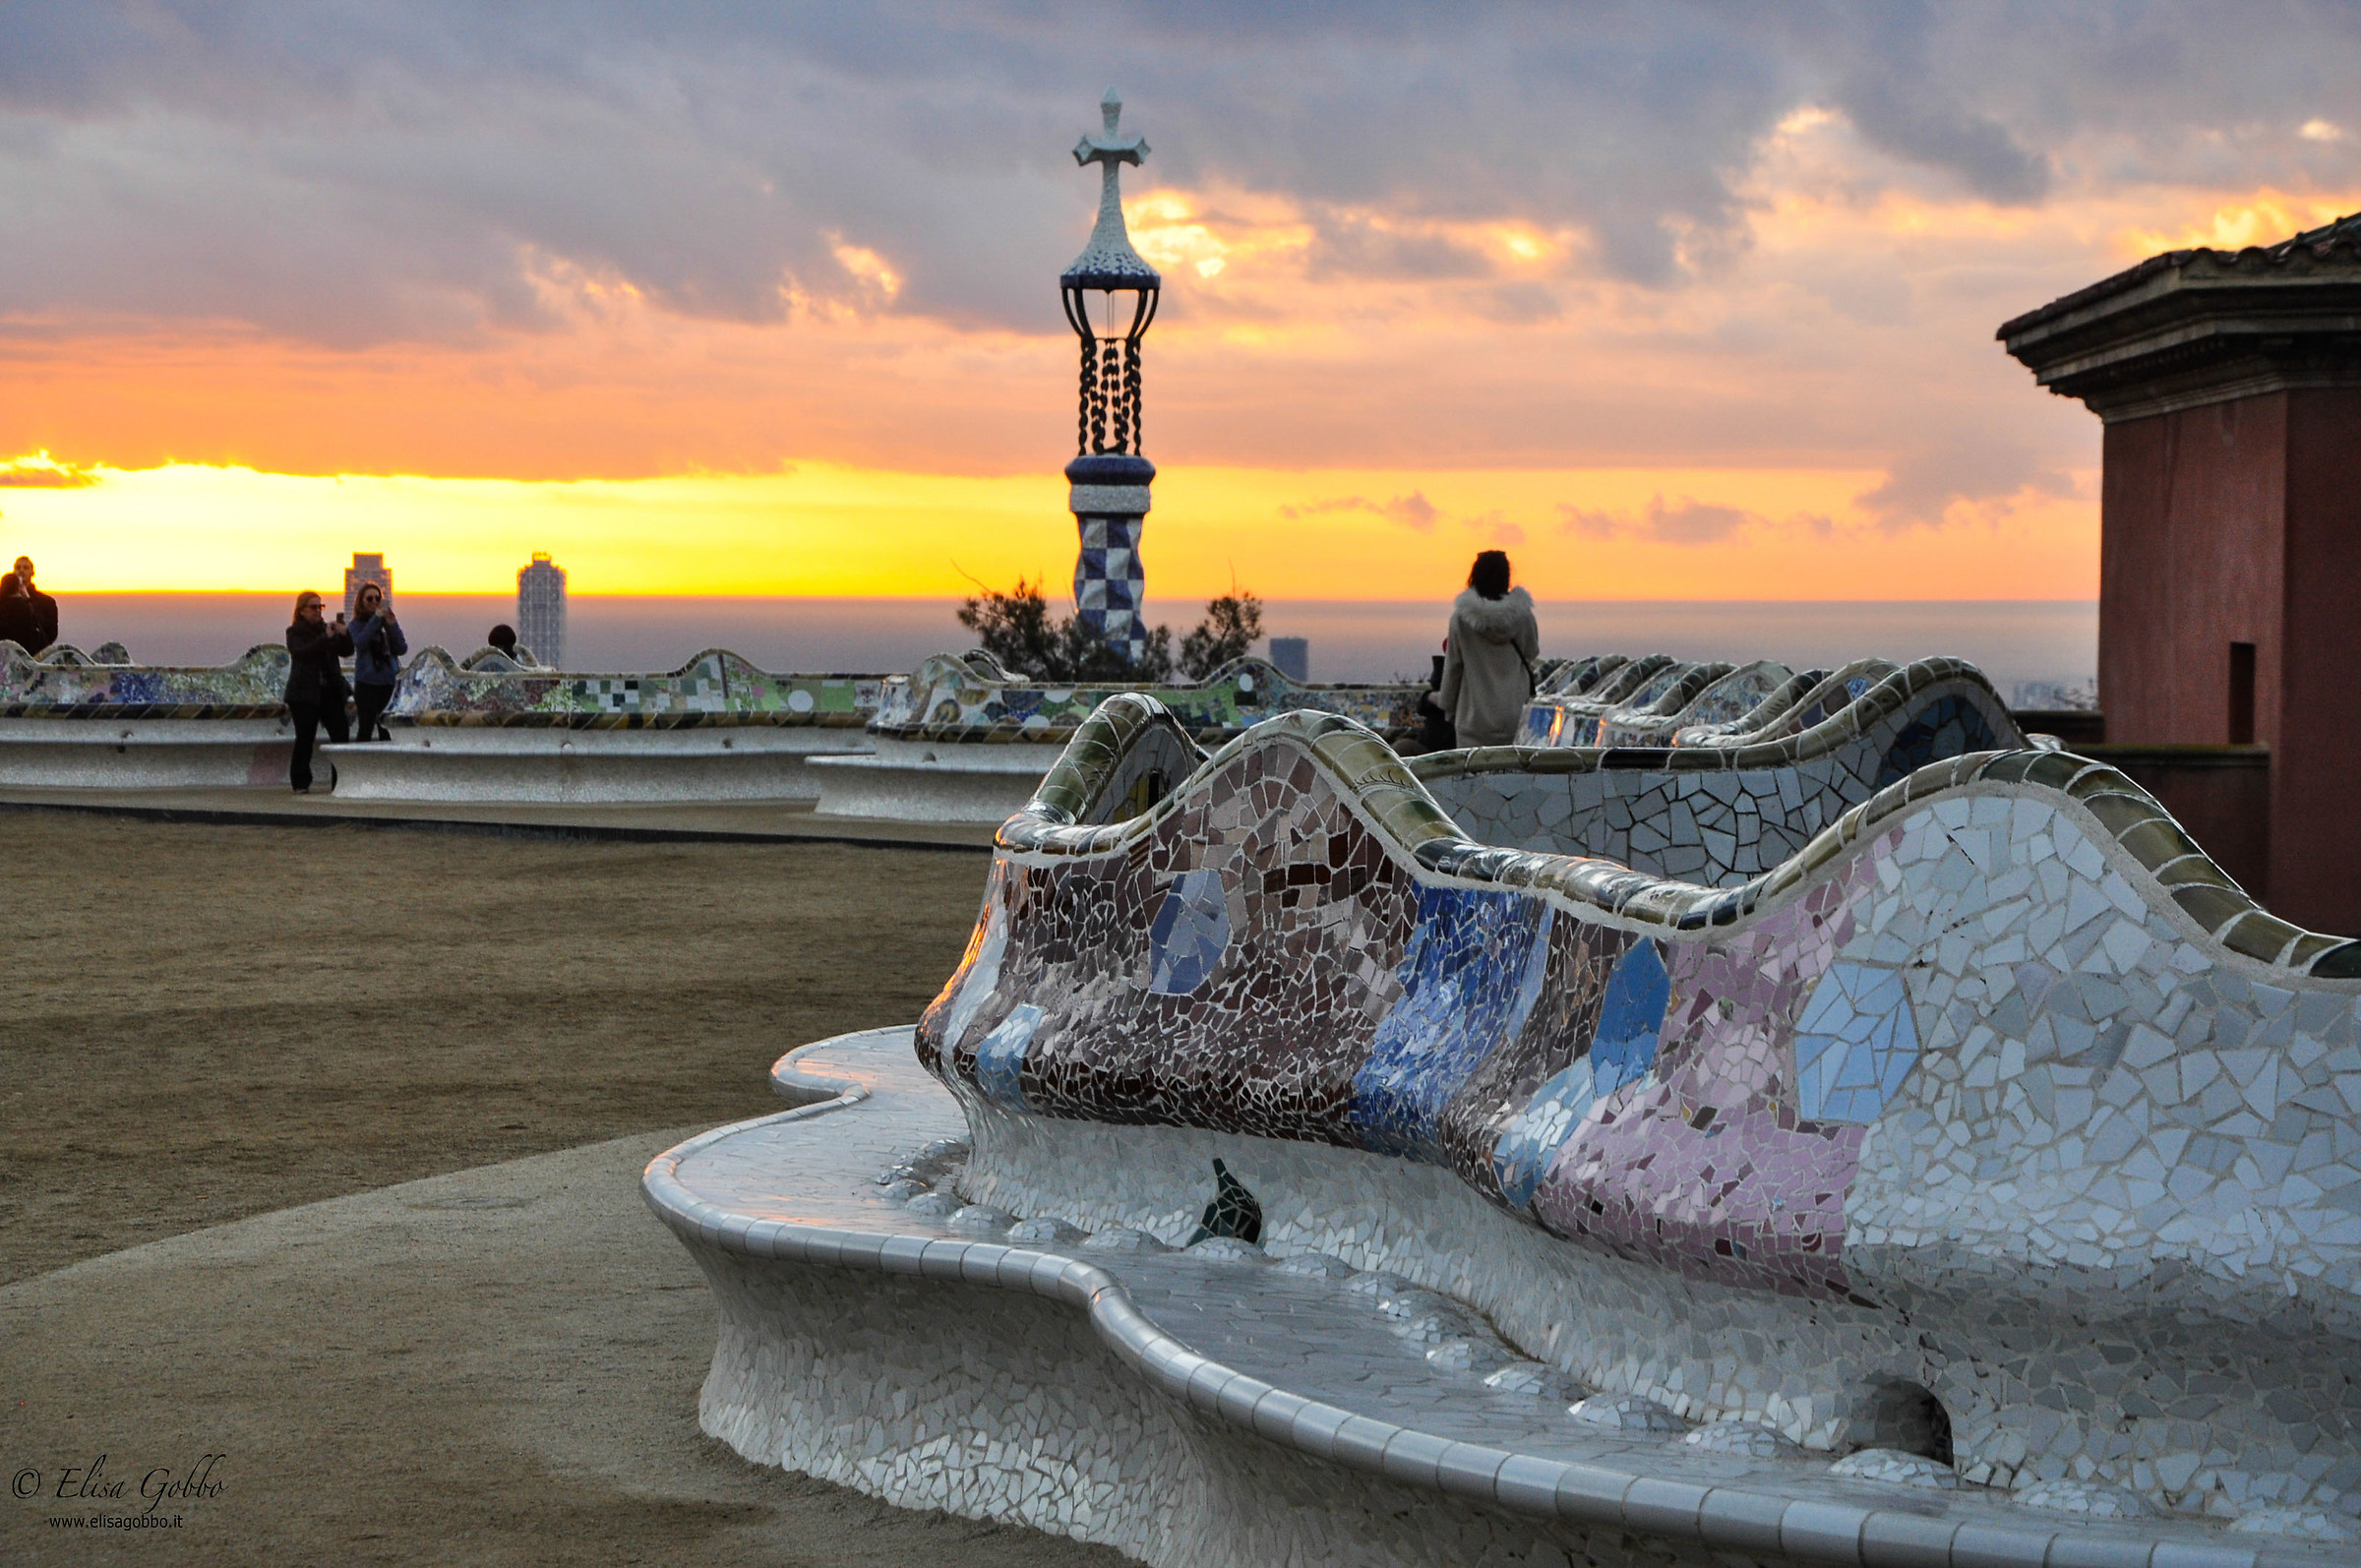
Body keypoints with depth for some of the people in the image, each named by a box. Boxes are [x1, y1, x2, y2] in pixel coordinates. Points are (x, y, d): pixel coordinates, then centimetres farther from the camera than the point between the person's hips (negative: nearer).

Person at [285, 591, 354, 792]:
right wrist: (326, 637, -25)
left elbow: (346, 651, 8)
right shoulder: (295, 632, -1)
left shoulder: (327, 628, 15)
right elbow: (302, 653, -19)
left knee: (340, 736, -4)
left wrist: (344, 634, -11)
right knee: (305, 739, -4)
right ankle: (301, 783, 4)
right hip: (305, 694, -5)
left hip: (331, 692, 5)